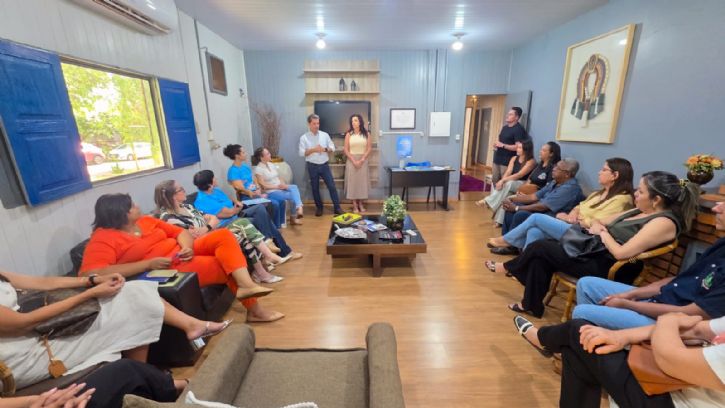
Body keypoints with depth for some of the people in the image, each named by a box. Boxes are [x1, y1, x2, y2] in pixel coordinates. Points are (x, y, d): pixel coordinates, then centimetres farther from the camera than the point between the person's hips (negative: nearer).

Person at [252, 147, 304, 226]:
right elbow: (263, 186, -12)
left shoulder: (271, 164, 12)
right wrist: (277, 186, -17)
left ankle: (299, 208, -31)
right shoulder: (258, 169, -9)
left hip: (281, 187, 6)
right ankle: (293, 217, -11)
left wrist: (283, 184, -7)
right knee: (293, 195, -26)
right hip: (271, 192, -6)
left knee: (294, 187, -26)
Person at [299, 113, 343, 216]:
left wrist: (325, 149, -15)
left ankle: (337, 207, 8)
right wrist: (313, 150, -19)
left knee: (332, 186, -1)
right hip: (312, 167, -1)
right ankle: (319, 208, 24)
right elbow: (301, 153, -8)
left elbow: (332, 148, 5)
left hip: (324, 165, 1)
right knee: (315, 188, 9)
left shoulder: (325, 135, 4)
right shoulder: (304, 137, -2)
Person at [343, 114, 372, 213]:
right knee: (352, 181, 0)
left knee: (362, 181, 4)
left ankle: (361, 204, 16)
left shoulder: (366, 134, 3)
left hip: (363, 161, 1)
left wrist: (361, 160, -11)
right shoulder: (349, 134, 1)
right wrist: (354, 161, -12)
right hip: (351, 161, -1)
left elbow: (369, 148, -1)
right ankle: (354, 205, 7)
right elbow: (346, 150, -2)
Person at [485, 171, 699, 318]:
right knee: (541, 257, -5)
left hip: (608, 268, -9)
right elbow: (604, 222, 15)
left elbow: (621, 253, -24)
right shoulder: (643, 211, 11)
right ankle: (531, 305, 6)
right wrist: (597, 225, -9)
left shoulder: (664, 222, -17)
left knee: (539, 247, -9)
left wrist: (602, 232, -9)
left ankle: (508, 267, 18)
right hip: (596, 252, 9)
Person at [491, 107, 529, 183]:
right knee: (494, 181, 13)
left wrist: (503, 145, -17)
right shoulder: (505, 127, 16)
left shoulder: (519, 129, -11)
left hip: (507, 162, -8)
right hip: (497, 159, 9)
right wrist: (496, 144, 5)